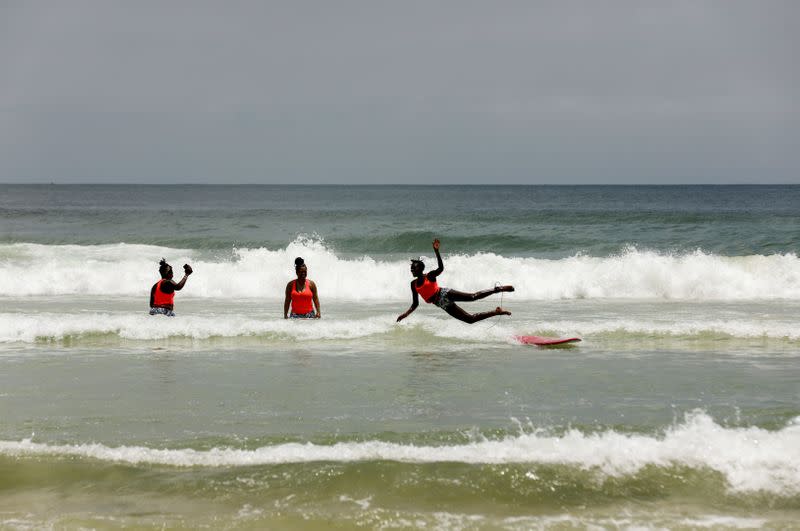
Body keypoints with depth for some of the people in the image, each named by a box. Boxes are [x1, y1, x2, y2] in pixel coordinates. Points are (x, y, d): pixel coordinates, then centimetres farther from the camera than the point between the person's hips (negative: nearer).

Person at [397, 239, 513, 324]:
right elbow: (415, 304, 18)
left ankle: (498, 288, -22)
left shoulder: (430, 275, -3)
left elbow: (441, 268, -22)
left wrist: (436, 251, -29)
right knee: (470, 319, -2)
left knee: (472, 297, -29)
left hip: (445, 294, -5)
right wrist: (406, 314, 4)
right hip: (443, 304, 5)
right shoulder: (414, 284, 13)